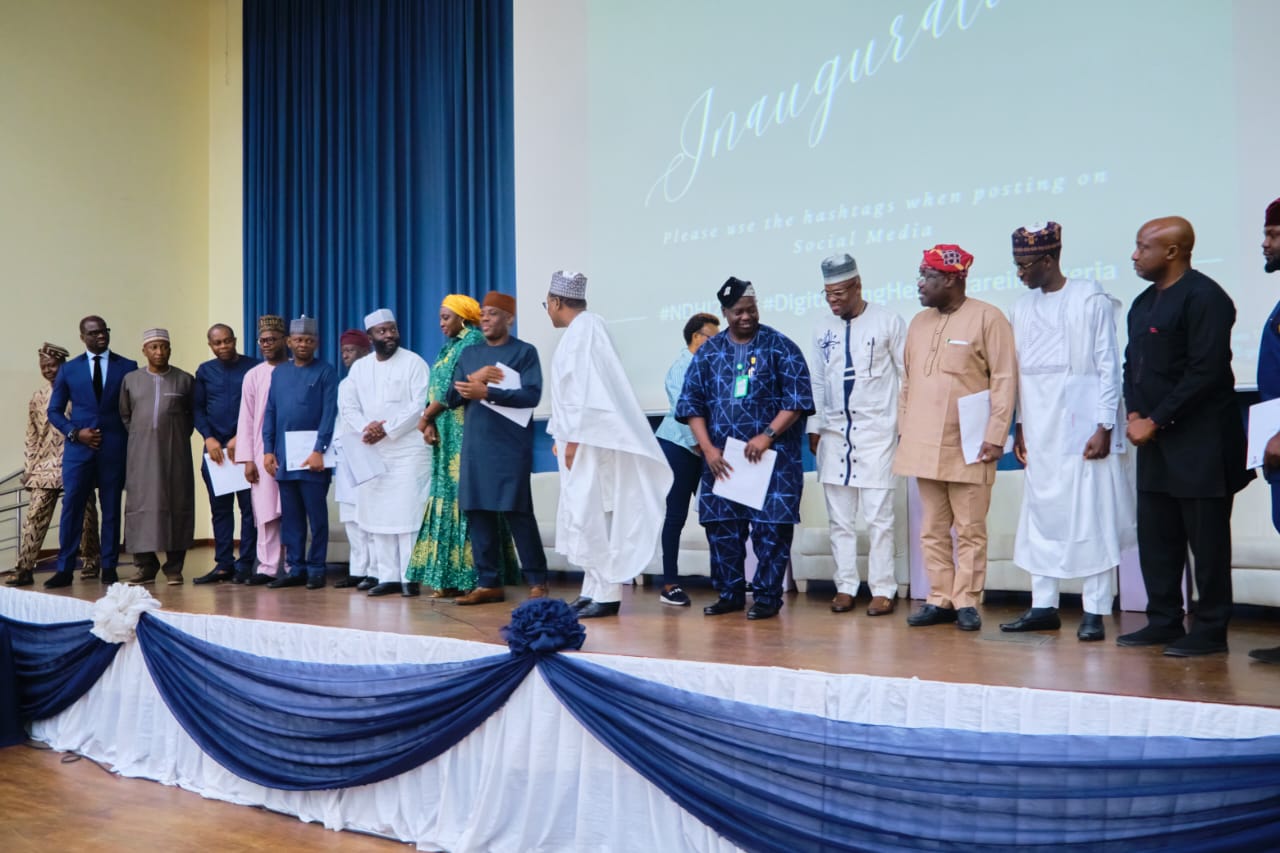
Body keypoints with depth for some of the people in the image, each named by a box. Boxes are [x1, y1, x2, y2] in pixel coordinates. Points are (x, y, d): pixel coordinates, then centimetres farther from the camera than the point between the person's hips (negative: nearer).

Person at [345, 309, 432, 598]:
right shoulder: (359, 368, 14)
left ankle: (410, 577, -4)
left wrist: (386, 429, -13)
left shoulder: (414, 362, -1)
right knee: (376, 516, 5)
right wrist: (365, 428, -8)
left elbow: (420, 405, -9)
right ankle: (387, 576, 11)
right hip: (372, 452, 5)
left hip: (409, 451, -5)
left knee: (408, 514, -7)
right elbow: (352, 407, 12)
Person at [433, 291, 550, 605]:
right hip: (475, 445, 5)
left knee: (518, 512, -5)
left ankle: (537, 581, 3)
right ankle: (489, 583, 11)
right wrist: (476, 378, -8)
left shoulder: (525, 352, 1)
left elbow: (531, 395, -12)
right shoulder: (469, 354, 17)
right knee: (477, 511, 3)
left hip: (511, 446, -5)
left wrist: (485, 392, -17)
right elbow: (451, 398, 11)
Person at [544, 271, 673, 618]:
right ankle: (594, 590, 15)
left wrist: (573, 439, -19)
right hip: (586, 437, 10)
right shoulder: (582, 328, 16)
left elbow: (584, 388, -19)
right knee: (587, 515, 10)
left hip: (590, 439, -10)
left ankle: (607, 594, -3)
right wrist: (565, 436, 18)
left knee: (590, 515, -8)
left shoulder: (583, 329, -12)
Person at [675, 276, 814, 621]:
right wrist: (708, 448, -5)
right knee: (721, 526, 6)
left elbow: (798, 398, -6)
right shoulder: (709, 351, 8)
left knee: (770, 527, -3)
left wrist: (767, 435, -16)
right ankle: (729, 593, 20)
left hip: (772, 457, -3)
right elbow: (691, 402, 6)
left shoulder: (780, 347, 0)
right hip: (721, 457, 3)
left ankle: (767, 597, 10)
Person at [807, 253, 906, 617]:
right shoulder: (822, 328, 8)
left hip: (877, 433, -4)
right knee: (840, 519, 8)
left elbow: (908, 374, -1)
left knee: (878, 517, -2)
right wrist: (813, 427, 9)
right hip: (834, 433, 4)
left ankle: (883, 590, 8)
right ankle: (845, 587, 16)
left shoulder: (888, 322, -3)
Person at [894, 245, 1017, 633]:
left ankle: (966, 602, 12)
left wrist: (995, 436, -13)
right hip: (924, 446, 6)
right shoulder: (918, 322, 13)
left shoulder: (988, 318, -5)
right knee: (933, 531, 10)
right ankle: (940, 600, 18)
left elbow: (1004, 379, -9)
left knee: (970, 531, 3)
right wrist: (905, 431, 10)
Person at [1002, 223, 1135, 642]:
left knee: (1091, 516, -2)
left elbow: (1108, 365, -6)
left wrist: (1104, 427, -11)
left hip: (1083, 428, -5)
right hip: (1039, 432, 5)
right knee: (1040, 515, 7)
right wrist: (1019, 427, 11)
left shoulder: (1090, 299, -4)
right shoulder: (1022, 308, 11)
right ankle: (1043, 606, 16)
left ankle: (1095, 611, 5)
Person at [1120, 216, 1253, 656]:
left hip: (1199, 442, -8)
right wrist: (1134, 415, 1)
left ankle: (1210, 631, 9)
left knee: (1206, 540, 0)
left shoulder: (1204, 297, -11)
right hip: (1155, 439, 8)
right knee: (1156, 536, 11)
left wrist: (1155, 421, -15)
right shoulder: (1144, 302, 15)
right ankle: (1164, 622, 21)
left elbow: (1205, 372, -18)